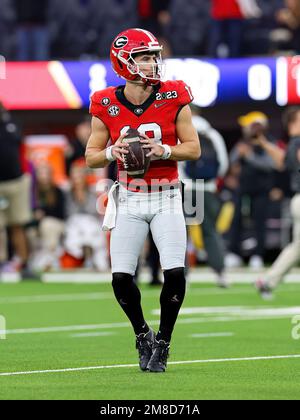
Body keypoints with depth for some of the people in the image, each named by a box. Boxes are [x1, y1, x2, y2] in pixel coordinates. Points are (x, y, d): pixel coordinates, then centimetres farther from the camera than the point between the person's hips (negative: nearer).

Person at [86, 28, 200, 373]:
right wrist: (112, 153, -17)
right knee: (121, 278, -7)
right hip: (129, 200, 1)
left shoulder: (174, 98, -6)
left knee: (175, 273, -14)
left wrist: (164, 150, -19)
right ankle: (142, 335, 21)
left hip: (166, 198, -1)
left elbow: (193, 149, -2)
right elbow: (91, 157, 3)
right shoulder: (106, 106, -4)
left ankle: (162, 342, 8)